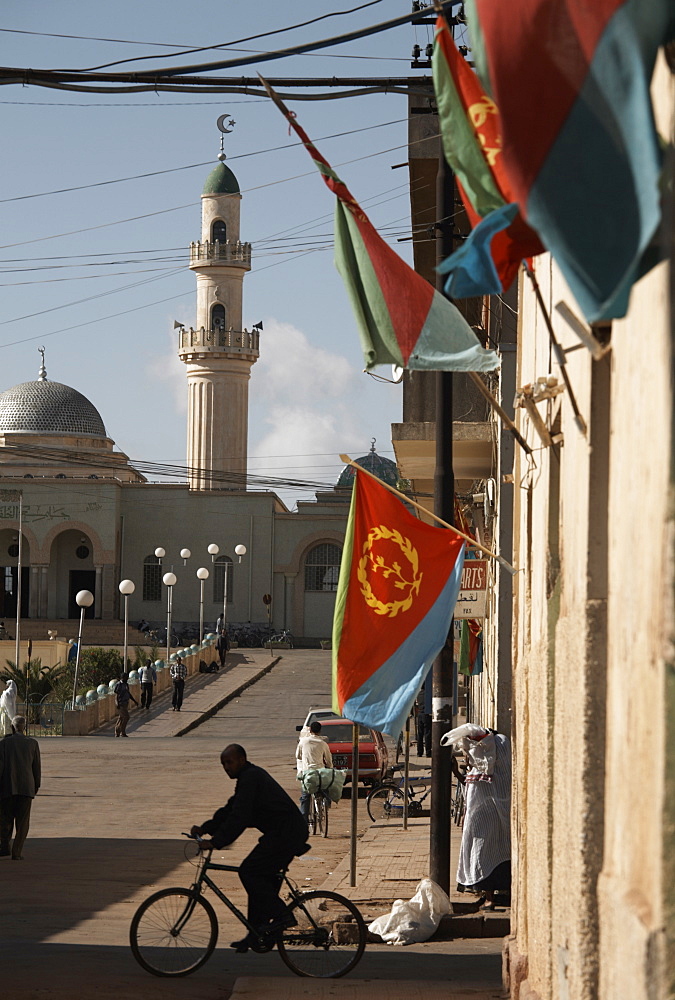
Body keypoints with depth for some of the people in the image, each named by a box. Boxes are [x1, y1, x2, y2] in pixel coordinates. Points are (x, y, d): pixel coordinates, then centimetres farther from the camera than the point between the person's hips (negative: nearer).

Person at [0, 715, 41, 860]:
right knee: (22, 821, 4)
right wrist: (36, 786, 15)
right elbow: (36, 766, 6)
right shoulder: (32, 743, 3)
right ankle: (17, 852, -2)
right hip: (26, 787, 0)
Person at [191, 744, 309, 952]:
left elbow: (239, 817, -22)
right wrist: (204, 829, 12)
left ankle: (280, 916, -10)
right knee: (262, 876, 12)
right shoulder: (251, 776, 19)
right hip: (292, 831, 11)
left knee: (249, 872, -12)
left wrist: (215, 842, -22)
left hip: (285, 834, -11)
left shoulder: (250, 778, -14)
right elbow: (230, 810, 21)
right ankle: (258, 934, 15)